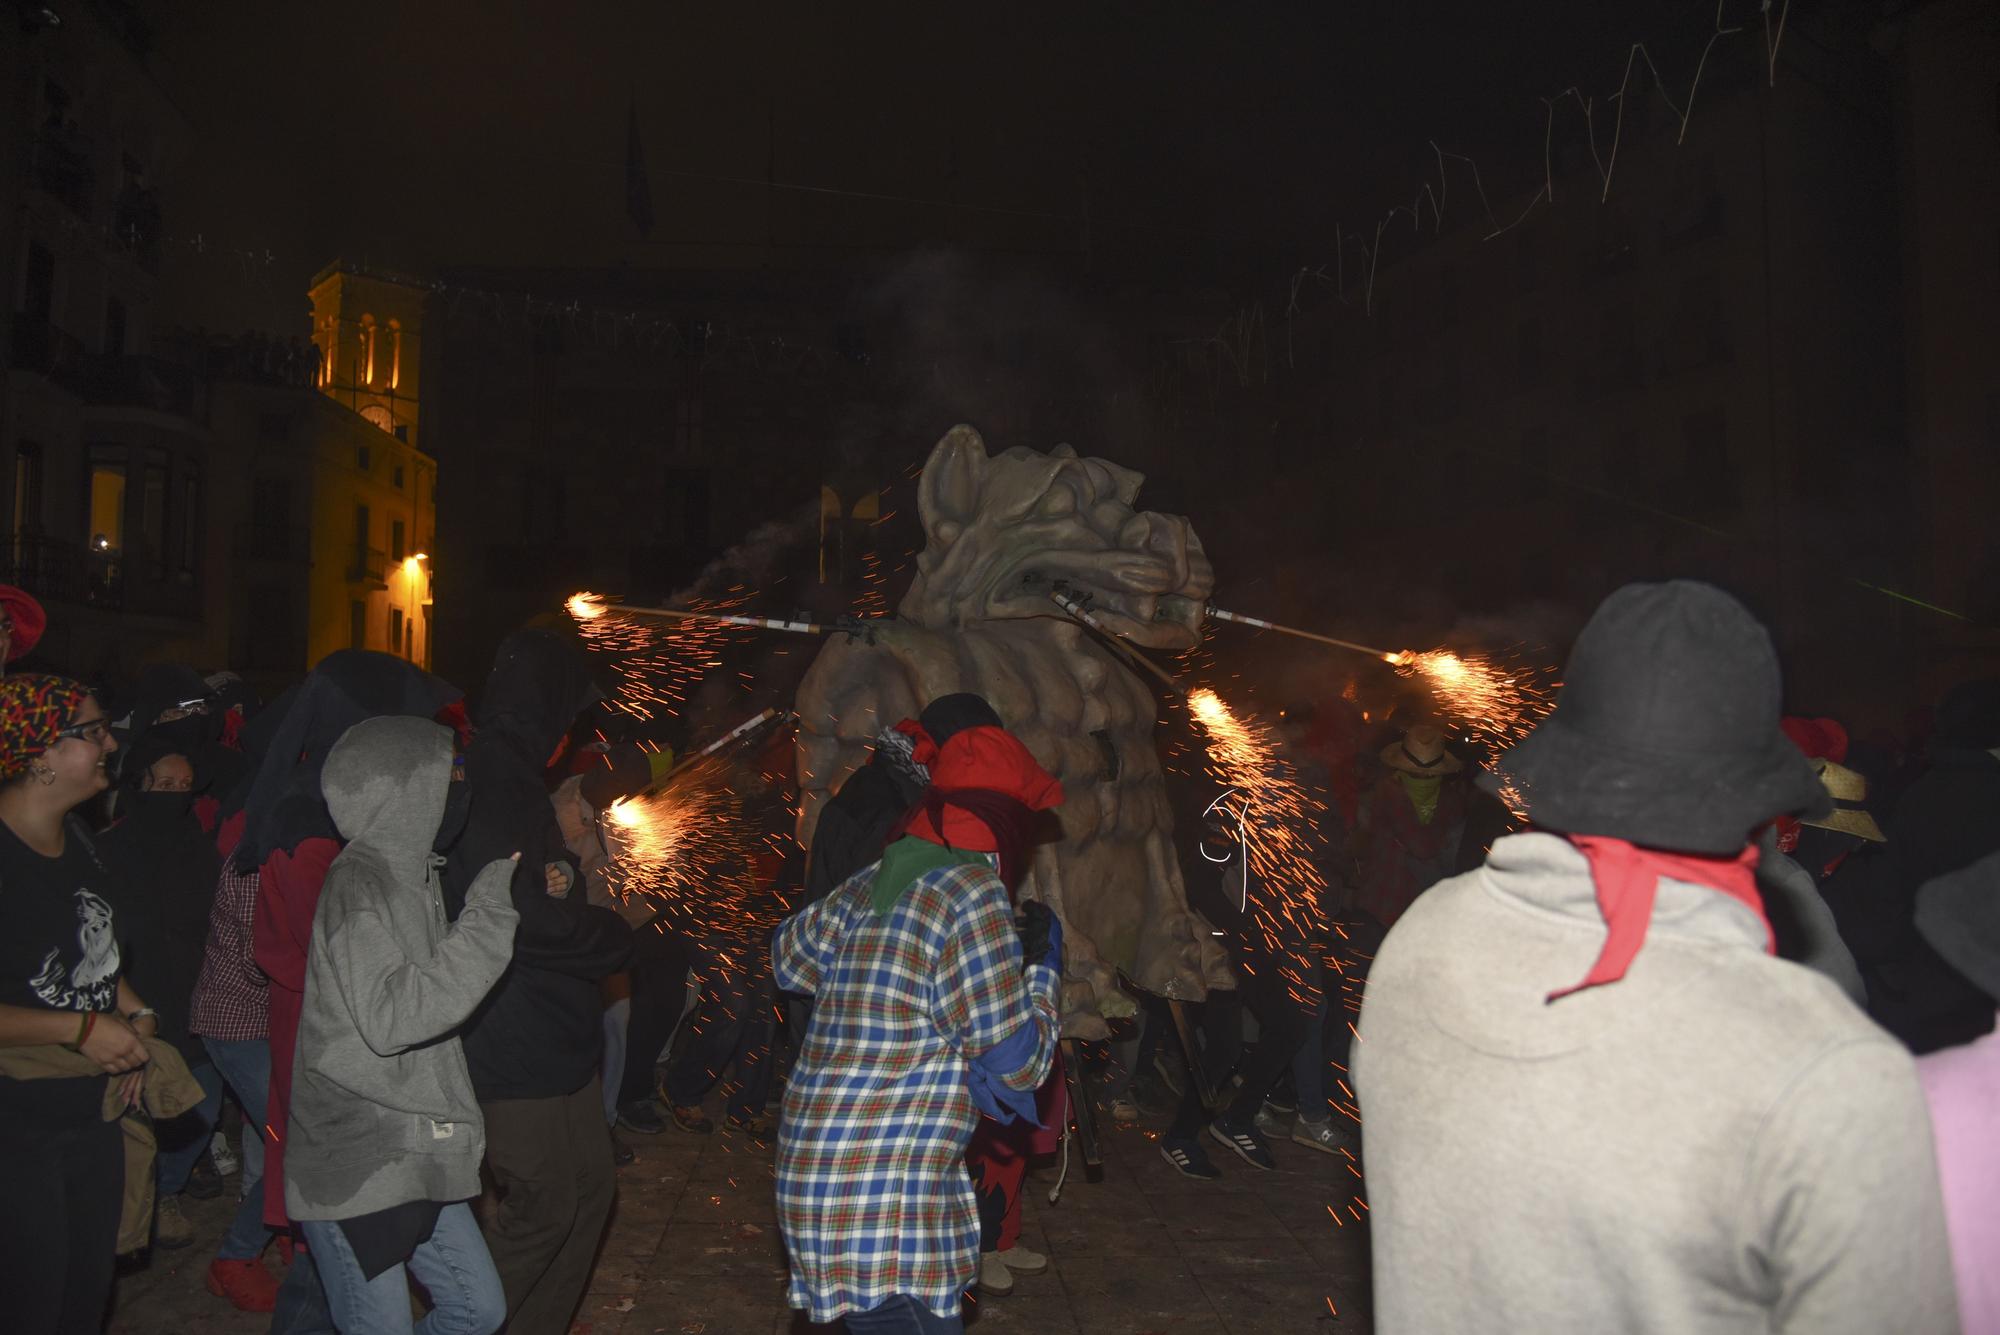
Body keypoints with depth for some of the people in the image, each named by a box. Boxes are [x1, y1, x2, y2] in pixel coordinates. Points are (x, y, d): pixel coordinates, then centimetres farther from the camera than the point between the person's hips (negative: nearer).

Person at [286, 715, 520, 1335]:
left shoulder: (411, 874, 11)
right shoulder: (358, 885, -18)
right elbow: (390, 1017, -28)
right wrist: (490, 912, -26)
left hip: (416, 1156, 9)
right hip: (354, 1166, -9)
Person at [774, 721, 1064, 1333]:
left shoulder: (868, 884, 7)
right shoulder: (973, 897, -15)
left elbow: (787, 956, 26)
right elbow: (1018, 1064, -13)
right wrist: (1043, 964, 2)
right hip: (885, 1214, -9)